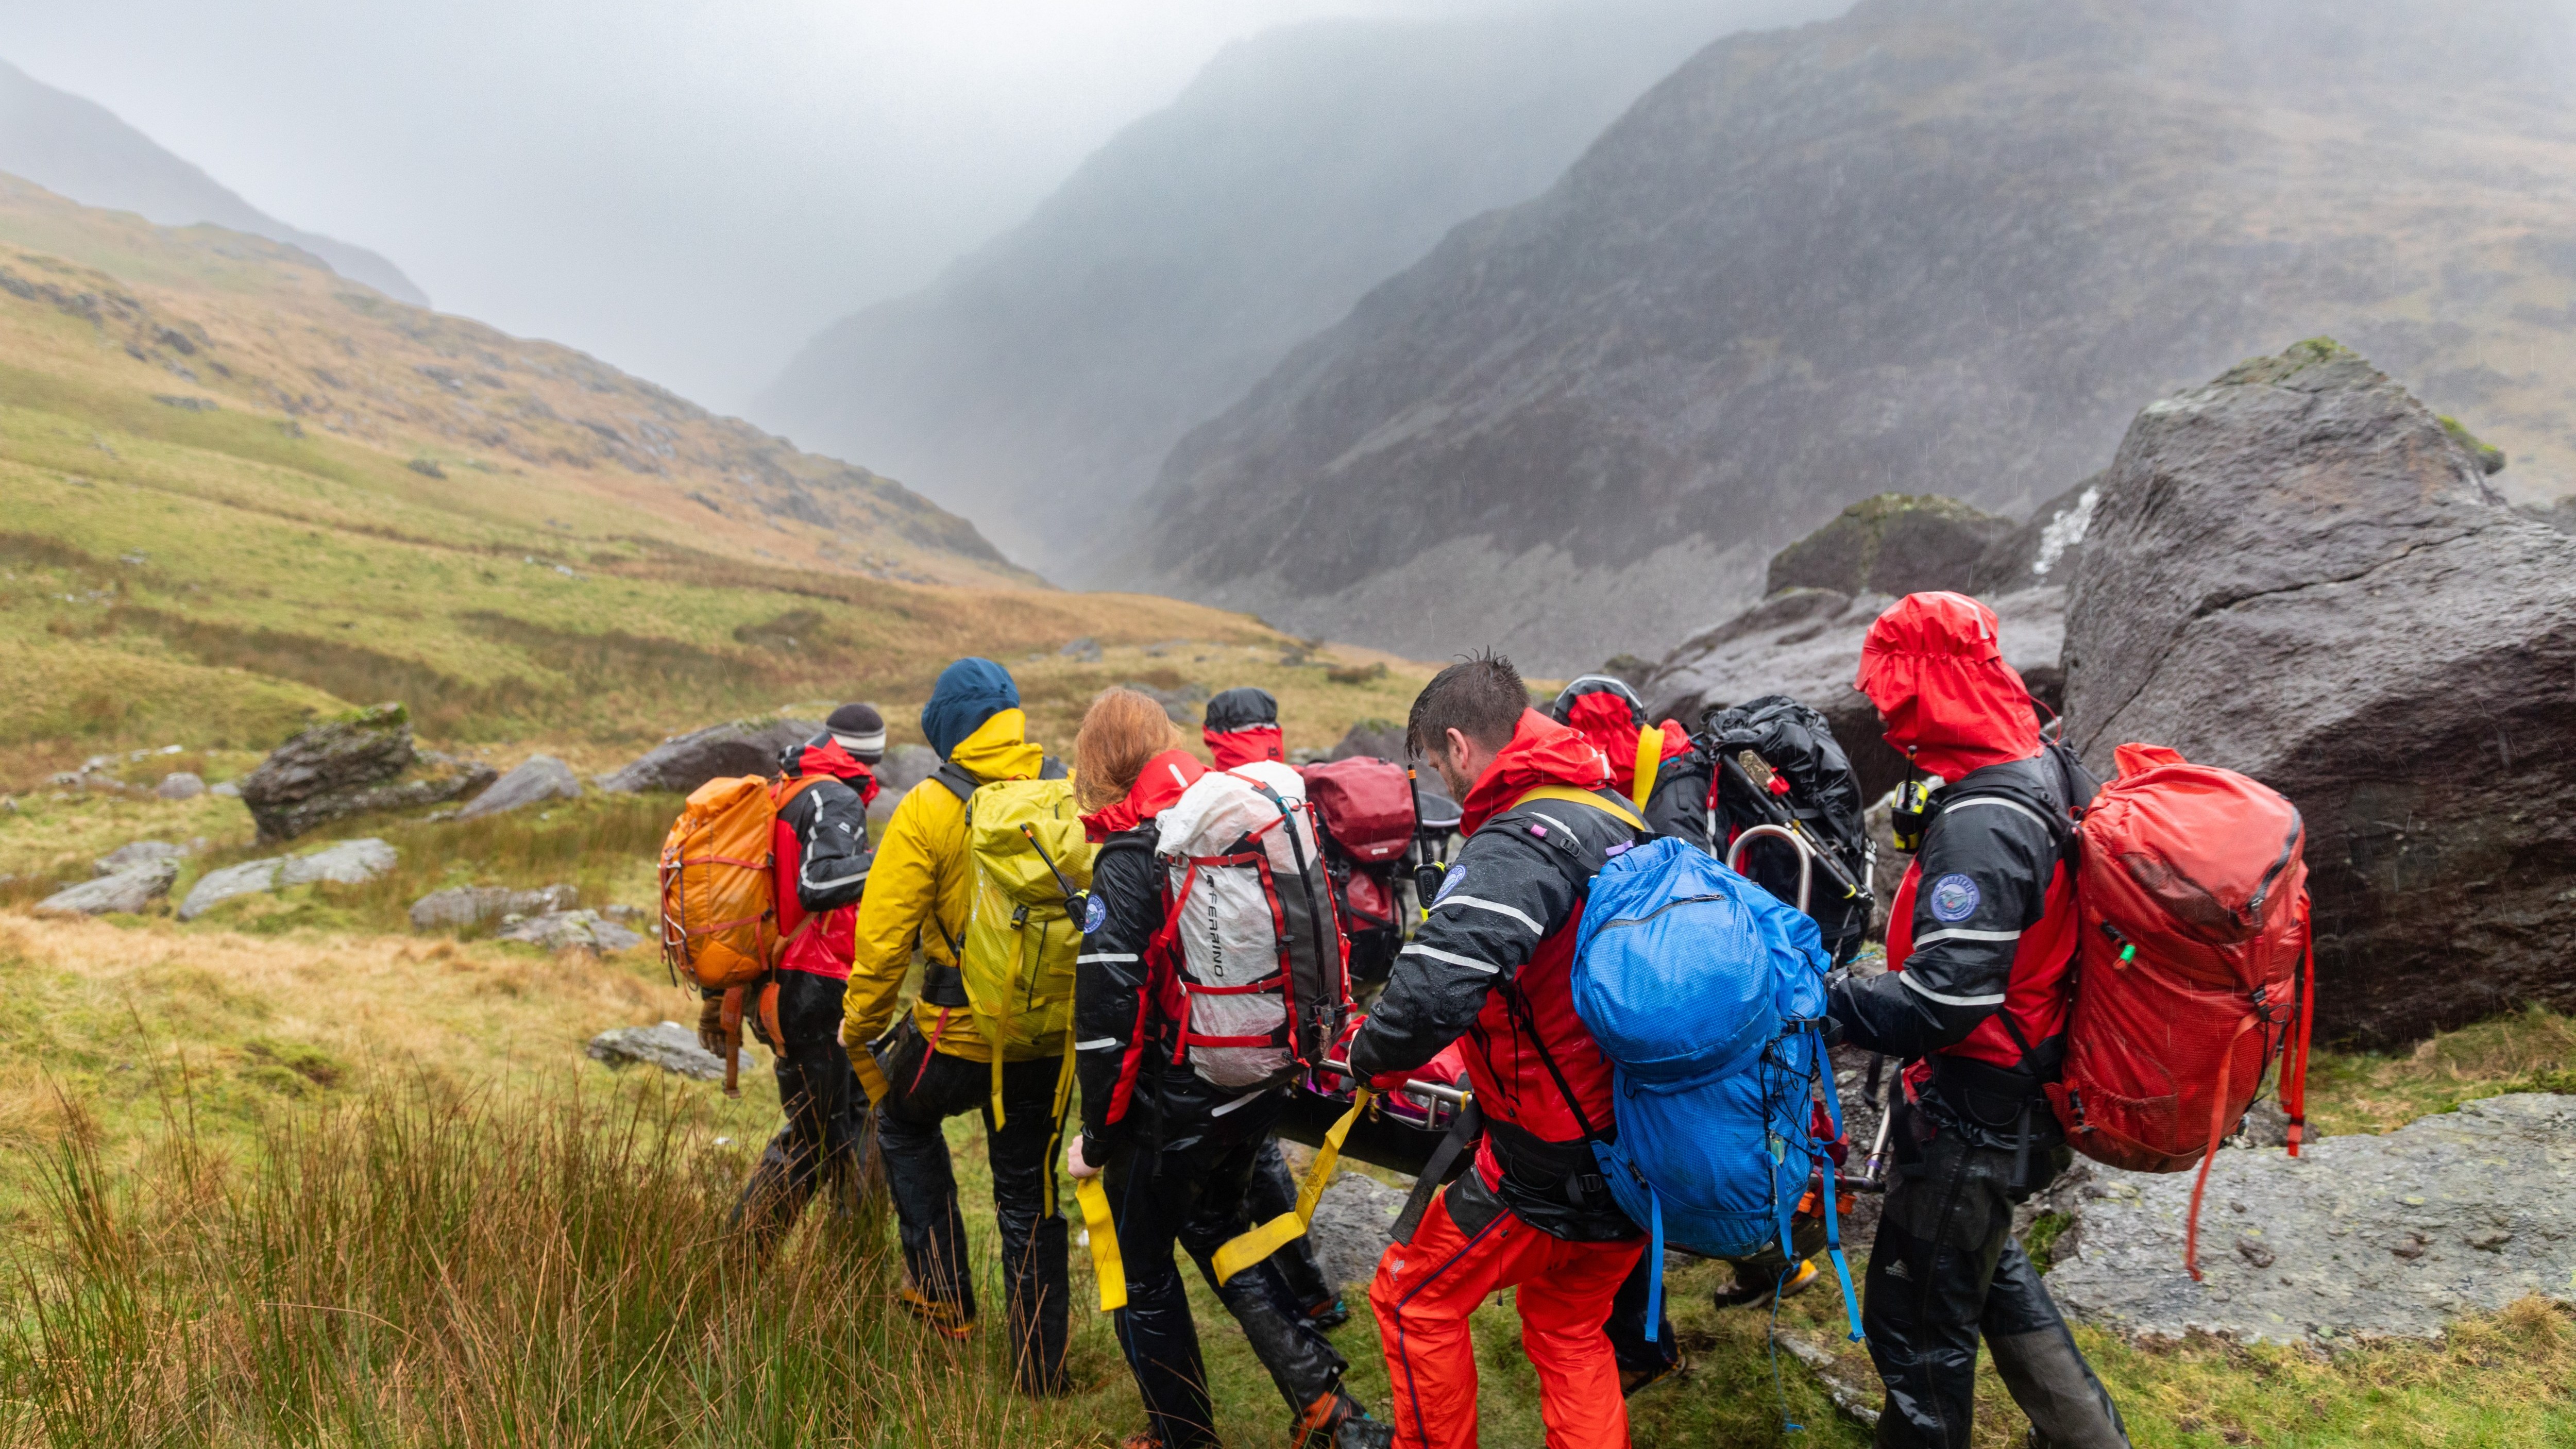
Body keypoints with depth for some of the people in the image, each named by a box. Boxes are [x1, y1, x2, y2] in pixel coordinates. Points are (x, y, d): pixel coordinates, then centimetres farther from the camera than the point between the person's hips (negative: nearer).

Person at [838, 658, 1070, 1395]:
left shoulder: (930, 809, -12)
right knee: (1030, 1195, 17)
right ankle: (1040, 1370, 25)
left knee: (904, 1120, 29)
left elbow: (885, 933, -11)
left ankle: (941, 1289, 26)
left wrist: (860, 1024, 5)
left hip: (957, 1035, -3)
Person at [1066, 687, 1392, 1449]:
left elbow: (1108, 1009, -22)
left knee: (1143, 1266, 16)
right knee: (1217, 1227, 27)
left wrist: (1097, 1135, -11)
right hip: (1258, 1087, 7)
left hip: (1175, 1102, -7)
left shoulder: (1129, 859, -19)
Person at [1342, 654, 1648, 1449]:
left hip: (1552, 1172, -8)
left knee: (1415, 1299, 13)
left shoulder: (1518, 845, -24)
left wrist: (1368, 1055, -15)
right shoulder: (1619, 818, 5)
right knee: (1570, 1331, 24)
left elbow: (1433, 990, -37)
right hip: (1643, 1157, 8)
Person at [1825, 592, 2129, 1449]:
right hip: (2024, 1095, 10)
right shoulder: (2046, 771, 1)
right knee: (1989, 1271, 31)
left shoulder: (1980, 823, -29)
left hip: (1974, 1118, -10)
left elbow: (1941, 1002, -32)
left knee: (1917, 1321, 7)